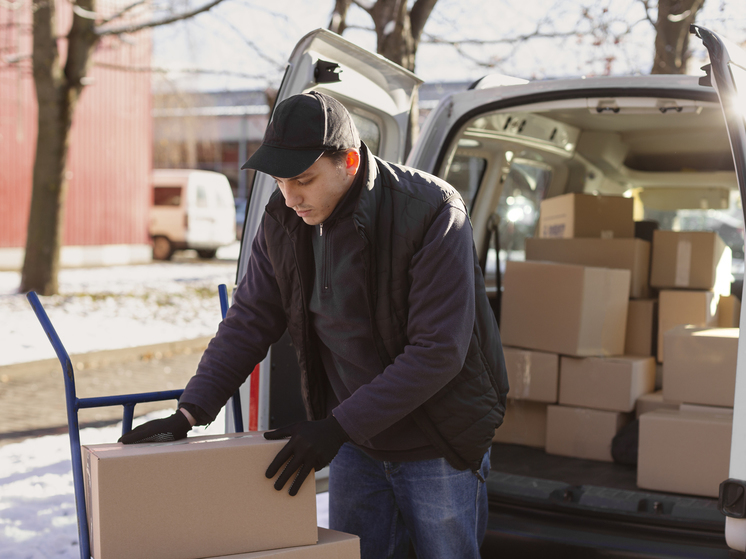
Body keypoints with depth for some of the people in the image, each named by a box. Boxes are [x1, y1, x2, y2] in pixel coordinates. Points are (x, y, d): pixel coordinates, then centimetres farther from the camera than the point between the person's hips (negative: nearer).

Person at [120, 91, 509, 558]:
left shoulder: (432, 213, -24)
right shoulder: (283, 221, -5)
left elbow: (438, 351, -26)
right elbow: (249, 321, 1)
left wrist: (338, 427, -27)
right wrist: (191, 411, -12)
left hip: (439, 448, -5)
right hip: (355, 441, 5)